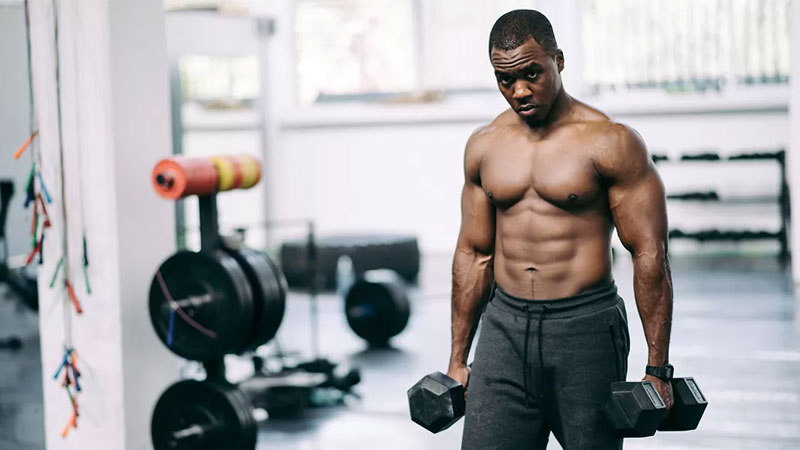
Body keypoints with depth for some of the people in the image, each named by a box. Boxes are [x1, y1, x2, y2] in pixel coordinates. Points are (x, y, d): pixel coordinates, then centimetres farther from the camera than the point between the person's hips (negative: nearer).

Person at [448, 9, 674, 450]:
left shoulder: (610, 142, -7)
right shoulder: (484, 146, 8)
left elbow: (649, 254, -7)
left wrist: (657, 369, -10)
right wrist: (457, 359, 14)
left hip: (586, 330, -4)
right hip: (505, 330, 4)